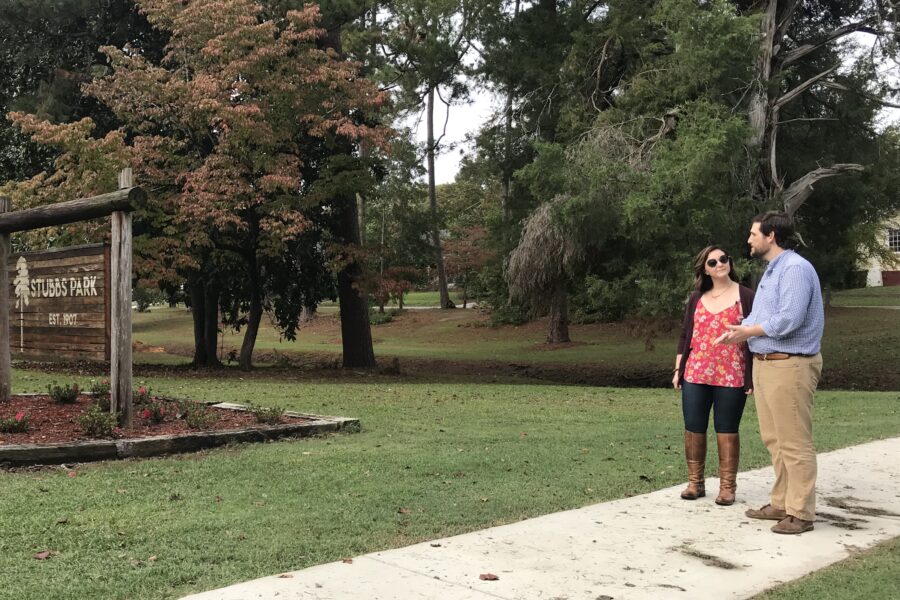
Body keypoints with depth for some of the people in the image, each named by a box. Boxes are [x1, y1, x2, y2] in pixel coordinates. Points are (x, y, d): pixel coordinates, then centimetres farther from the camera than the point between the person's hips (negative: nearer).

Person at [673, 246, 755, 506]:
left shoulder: (746, 296, 1)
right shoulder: (697, 298, 11)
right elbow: (685, 335, 14)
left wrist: (754, 375, -5)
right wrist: (678, 369, 8)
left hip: (732, 376, -3)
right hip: (696, 374, 3)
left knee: (727, 429, 3)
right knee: (693, 427, 4)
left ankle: (727, 486, 11)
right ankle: (695, 482, 15)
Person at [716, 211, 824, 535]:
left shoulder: (796, 268, -14)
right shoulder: (771, 271, 19)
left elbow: (787, 320, -23)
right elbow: (758, 315, 18)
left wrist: (747, 332, -9)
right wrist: (738, 329, -3)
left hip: (789, 365, -10)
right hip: (765, 363, 10)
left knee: (794, 442, -3)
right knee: (774, 439, 15)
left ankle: (800, 513, 4)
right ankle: (781, 504, 24)